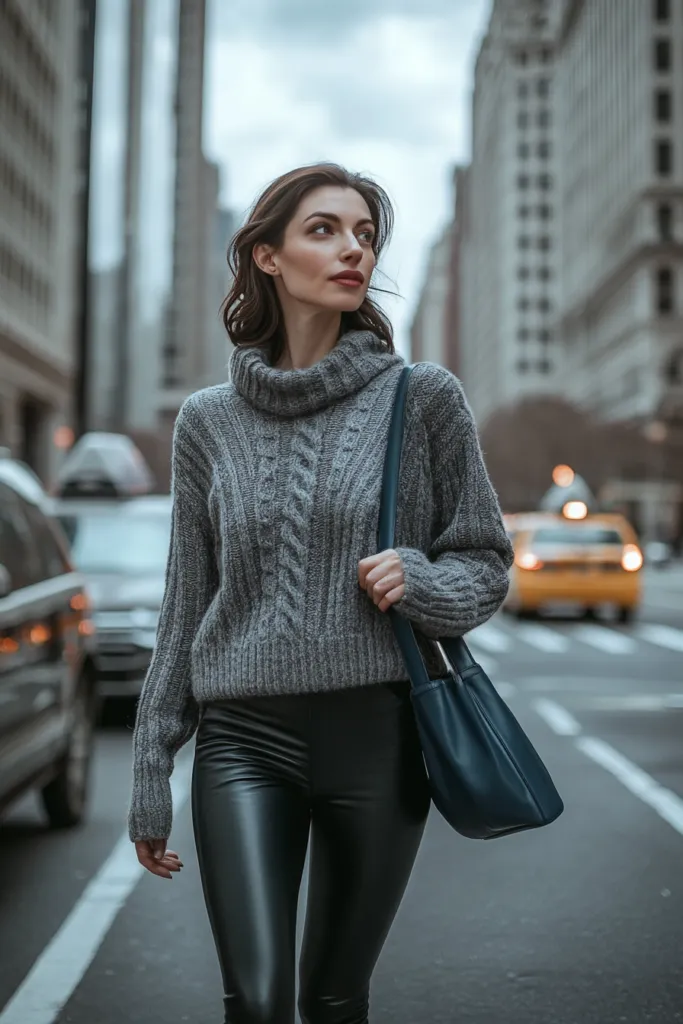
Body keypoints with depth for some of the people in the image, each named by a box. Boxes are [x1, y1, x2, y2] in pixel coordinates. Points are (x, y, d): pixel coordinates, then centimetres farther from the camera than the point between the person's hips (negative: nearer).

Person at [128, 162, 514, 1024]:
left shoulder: (423, 396, 0)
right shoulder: (209, 420, 5)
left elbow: (486, 564, 7)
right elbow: (185, 606, 9)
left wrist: (418, 579, -16)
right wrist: (150, 774, 9)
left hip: (378, 734, 0)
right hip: (243, 737, 1)